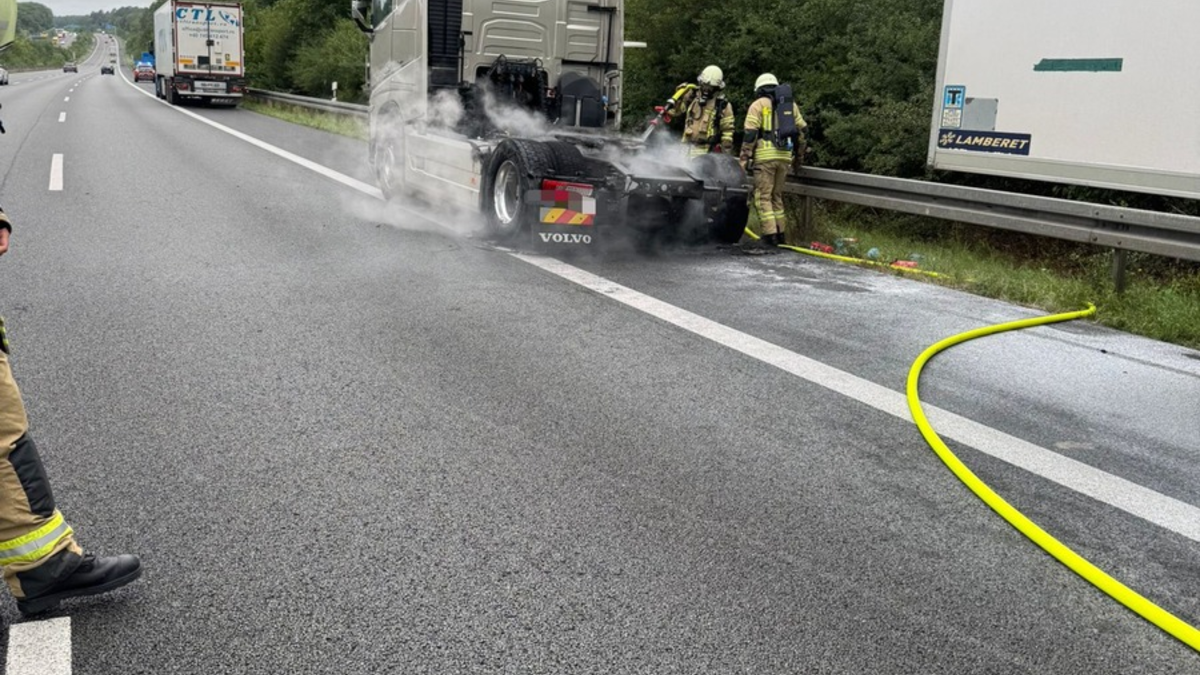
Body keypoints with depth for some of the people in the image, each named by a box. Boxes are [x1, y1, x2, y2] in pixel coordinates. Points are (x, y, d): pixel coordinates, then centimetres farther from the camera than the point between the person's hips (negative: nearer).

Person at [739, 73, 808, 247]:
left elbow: (750, 134, -5)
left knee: (763, 196, 0)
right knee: (777, 195, 16)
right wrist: (799, 154, 25)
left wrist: (744, 159, -4)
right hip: (785, 155, 5)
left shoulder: (758, 105, 4)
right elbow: (801, 130, 17)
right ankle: (780, 233, 15)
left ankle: (770, 234, -7)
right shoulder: (791, 104, 19)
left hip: (765, 155, -5)